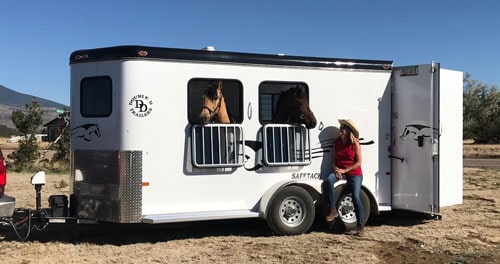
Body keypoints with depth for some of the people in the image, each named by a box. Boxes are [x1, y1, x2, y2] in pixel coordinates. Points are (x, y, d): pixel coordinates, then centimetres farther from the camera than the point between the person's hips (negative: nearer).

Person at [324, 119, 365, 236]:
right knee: (329, 180, -29)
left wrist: (344, 170, -15)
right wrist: (336, 170, -12)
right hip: (340, 171, 4)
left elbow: (359, 162, -9)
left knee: (356, 197, -15)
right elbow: (333, 160, 8)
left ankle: (360, 226, -3)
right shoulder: (337, 142, 4)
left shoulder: (355, 144, -8)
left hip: (354, 173, -3)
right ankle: (333, 210, -23)